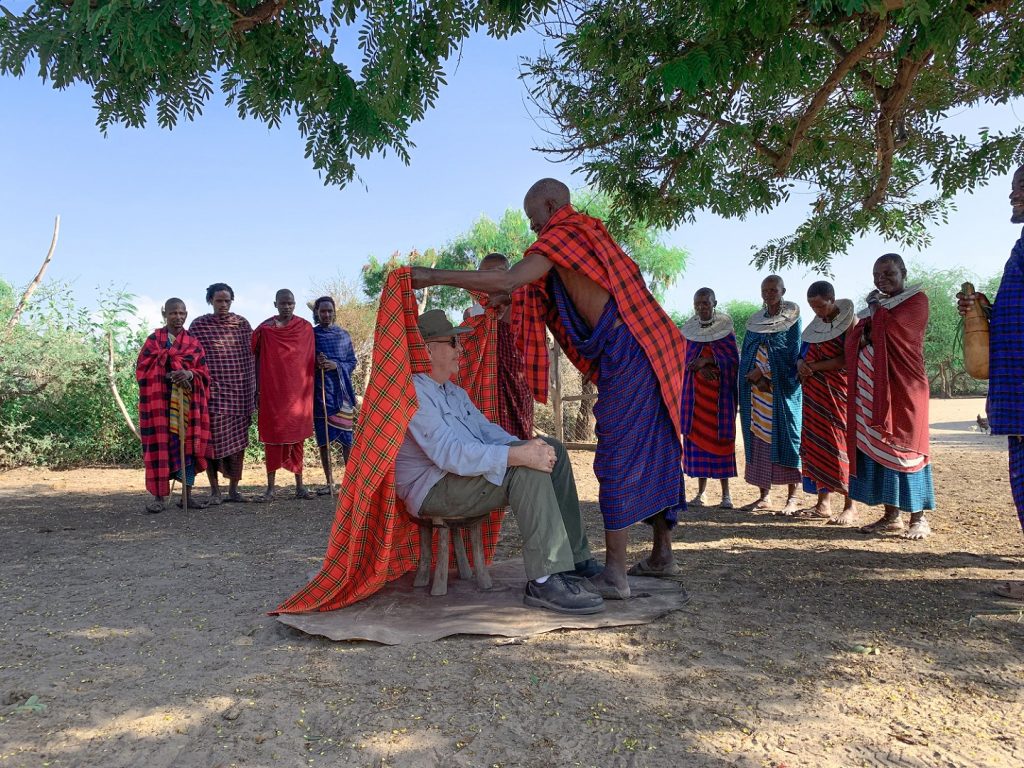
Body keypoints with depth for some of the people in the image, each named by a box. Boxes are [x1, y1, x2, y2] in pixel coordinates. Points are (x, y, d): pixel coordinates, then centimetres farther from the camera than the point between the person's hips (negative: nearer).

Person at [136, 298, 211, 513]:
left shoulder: (194, 342, 10)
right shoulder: (153, 340, 5)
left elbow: (204, 373, 6)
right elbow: (142, 370, 0)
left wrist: (190, 374, -16)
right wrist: (168, 376, -15)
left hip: (187, 404, 2)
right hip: (159, 401, -2)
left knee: (188, 444, 2)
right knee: (160, 445, -3)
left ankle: (187, 495, 11)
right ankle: (159, 496, 4)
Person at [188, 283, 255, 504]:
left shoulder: (242, 324, 9)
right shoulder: (199, 325, 1)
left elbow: (251, 357, 12)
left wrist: (254, 391, 10)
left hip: (240, 392, 3)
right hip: (212, 393, -2)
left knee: (237, 441, 6)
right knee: (213, 440, -1)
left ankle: (233, 490, 16)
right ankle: (215, 490, 10)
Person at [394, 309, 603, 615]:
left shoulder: (455, 392, 19)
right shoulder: (414, 392, -17)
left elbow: (487, 430, 14)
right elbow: (451, 454, -28)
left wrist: (525, 445, -9)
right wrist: (519, 455, -31)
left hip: (470, 474, 10)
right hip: (434, 491, -10)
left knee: (551, 449, 2)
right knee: (528, 470, -29)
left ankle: (574, 557, 2)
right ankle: (545, 582, -30)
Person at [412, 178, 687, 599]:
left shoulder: (562, 235, -4)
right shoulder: (590, 234, 23)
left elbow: (509, 279, -18)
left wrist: (435, 276, -13)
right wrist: (508, 295, 34)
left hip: (627, 348, -9)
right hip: (654, 347, 9)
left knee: (618, 457, -7)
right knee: (654, 452, 13)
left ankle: (614, 574, -3)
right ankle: (662, 554, 23)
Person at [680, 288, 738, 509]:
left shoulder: (725, 326, 0)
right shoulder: (688, 329, 7)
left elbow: (733, 359, -4)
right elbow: (686, 358, 3)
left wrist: (708, 360, -18)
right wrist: (700, 368, -17)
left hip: (720, 391, -2)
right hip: (695, 391, 2)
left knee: (721, 436, -3)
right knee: (697, 435, 1)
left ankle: (726, 493, 2)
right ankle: (701, 491, 9)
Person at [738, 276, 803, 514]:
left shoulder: (792, 318, 1)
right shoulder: (754, 321, 14)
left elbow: (792, 354, -7)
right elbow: (746, 354, 9)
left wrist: (763, 372, -14)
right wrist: (757, 378, -9)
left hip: (783, 388, -4)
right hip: (756, 389, 4)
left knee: (784, 434, -4)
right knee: (758, 436, 3)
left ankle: (793, 497, 1)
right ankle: (764, 495, 9)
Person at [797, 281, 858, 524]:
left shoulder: (850, 322, -7)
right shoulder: (815, 325, 13)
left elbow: (847, 360, -14)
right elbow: (803, 353, 16)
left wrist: (813, 367, -14)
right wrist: (801, 364, -7)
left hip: (838, 393, -6)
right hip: (814, 394, 6)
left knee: (840, 444, -6)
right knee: (816, 444, 5)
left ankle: (850, 506, 1)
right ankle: (823, 503, 10)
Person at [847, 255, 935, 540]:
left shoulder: (916, 299, -2)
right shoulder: (877, 304, 19)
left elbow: (891, 325, -18)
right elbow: (855, 340, 14)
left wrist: (876, 307, -1)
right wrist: (864, 334, -8)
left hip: (902, 386, -6)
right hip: (873, 388, 6)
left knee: (903, 446, -6)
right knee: (877, 446, 4)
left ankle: (918, 517, 2)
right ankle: (891, 515, 10)